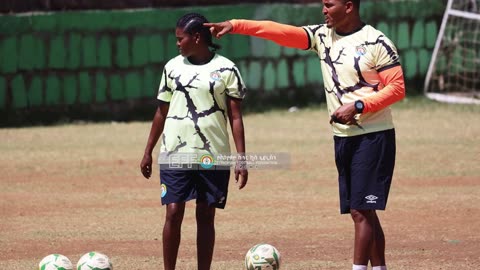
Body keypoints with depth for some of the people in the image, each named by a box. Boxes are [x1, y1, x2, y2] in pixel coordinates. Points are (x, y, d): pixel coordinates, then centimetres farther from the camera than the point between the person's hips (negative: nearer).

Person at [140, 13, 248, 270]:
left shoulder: (226, 69, 0)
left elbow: (235, 117, 0)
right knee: (173, 213, -5)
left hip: (213, 157, -1)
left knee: (206, 216, 3)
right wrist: (147, 152, 13)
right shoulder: (173, 67, 8)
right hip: (175, 155, 2)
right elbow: (161, 112, 15)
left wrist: (241, 159, -6)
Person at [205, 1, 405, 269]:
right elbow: (281, 32, -2)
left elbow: (397, 88, -11)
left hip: (373, 137, -7)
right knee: (363, 213, 9)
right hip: (343, 137, 7)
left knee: (361, 211, -11)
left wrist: (358, 106, -20)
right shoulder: (323, 36, 8)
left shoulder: (377, 43, -9)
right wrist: (235, 25, -12)